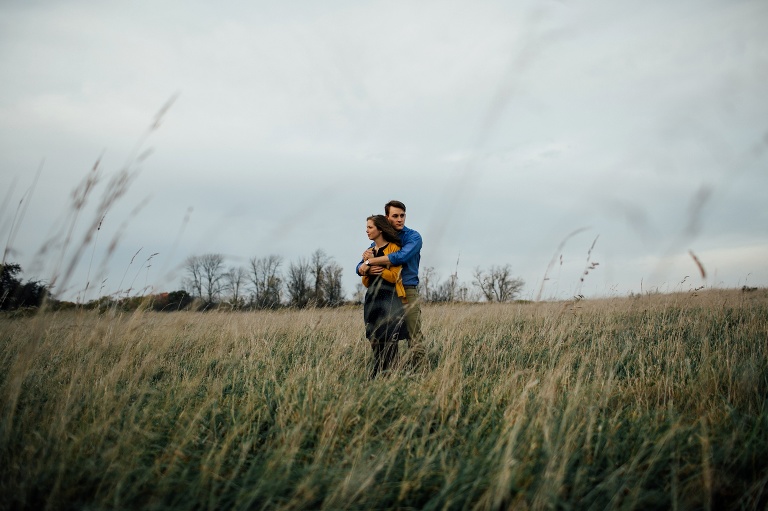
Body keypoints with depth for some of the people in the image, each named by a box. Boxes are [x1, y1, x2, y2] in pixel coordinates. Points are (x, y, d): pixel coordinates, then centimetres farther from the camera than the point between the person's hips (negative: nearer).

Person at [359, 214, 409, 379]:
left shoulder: (393, 248, -2)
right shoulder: (371, 251, 19)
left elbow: (393, 276, -11)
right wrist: (365, 272, -2)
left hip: (390, 299, -7)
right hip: (372, 299, 7)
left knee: (389, 344, -10)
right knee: (375, 344, 5)